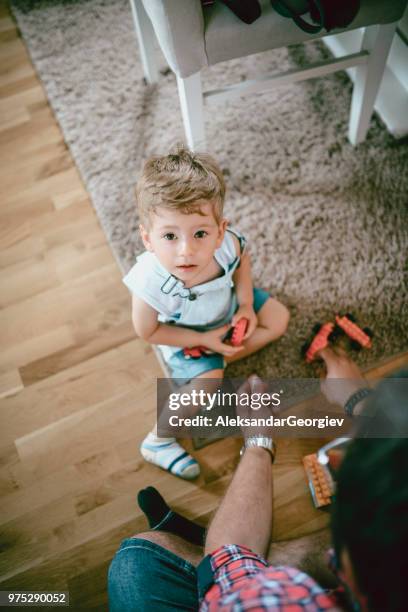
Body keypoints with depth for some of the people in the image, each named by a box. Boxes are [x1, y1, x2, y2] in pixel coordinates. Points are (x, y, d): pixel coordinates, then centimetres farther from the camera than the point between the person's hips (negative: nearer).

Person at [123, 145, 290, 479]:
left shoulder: (228, 242, -34)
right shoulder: (151, 283, -43)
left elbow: (242, 260, -5)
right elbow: (148, 332, -23)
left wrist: (246, 303, -15)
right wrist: (204, 340, -23)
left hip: (229, 307, 5)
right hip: (187, 335, -5)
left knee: (278, 317, 4)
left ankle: (220, 361, 0)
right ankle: (158, 441, -2)